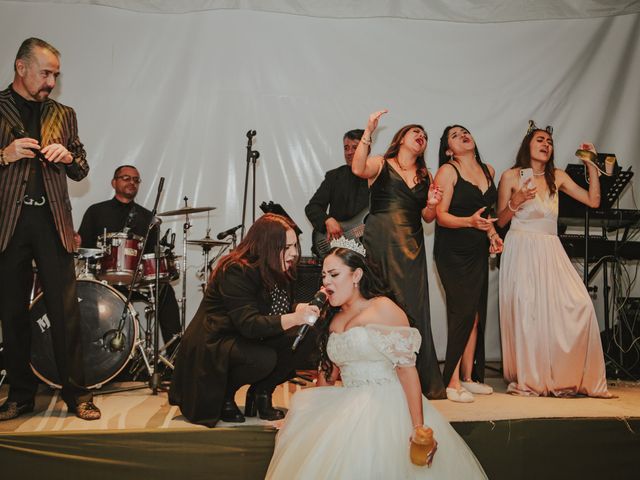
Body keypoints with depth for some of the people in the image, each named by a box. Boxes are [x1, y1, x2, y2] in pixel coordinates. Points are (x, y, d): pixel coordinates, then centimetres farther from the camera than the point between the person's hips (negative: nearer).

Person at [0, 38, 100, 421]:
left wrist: (68, 156, -6)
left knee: (66, 310, -2)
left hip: (52, 220, 1)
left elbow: (81, 172, 15)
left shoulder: (63, 114, 15)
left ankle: (77, 394, 5)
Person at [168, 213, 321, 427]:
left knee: (306, 337, -11)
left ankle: (260, 393, 4)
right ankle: (222, 396, -5)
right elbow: (249, 324, -33)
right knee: (264, 358, -35)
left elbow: (278, 316, 2)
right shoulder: (235, 271, -23)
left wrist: (304, 311, -20)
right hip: (212, 345, -8)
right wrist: (294, 319, -45)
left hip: (249, 342, 8)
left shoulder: (278, 273, 3)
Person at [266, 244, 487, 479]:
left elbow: (407, 369, -15)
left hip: (384, 405, -6)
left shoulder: (383, 309, -9)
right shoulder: (332, 319, 12)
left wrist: (418, 427, -22)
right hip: (348, 409, 6)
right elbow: (328, 372, 19)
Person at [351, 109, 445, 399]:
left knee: (412, 307, 1)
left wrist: (432, 204, -1)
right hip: (380, 243, -4)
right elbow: (358, 169, -16)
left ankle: (419, 381, 9)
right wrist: (368, 133, -21)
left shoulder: (425, 177, 19)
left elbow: (427, 218, 20)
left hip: (411, 246, 4)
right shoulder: (381, 164, 6)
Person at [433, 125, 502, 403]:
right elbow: (441, 215, -12)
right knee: (463, 312, -10)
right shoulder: (447, 171, -6)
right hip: (453, 252, -6)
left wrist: (492, 233, 8)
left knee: (476, 314, 5)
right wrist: (469, 222, -28)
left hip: (478, 251, 6)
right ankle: (452, 382, -3)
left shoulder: (488, 170, 13)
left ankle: (469, 377, 16)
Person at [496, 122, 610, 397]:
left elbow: (593, 200, 9)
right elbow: (500, 221, 4)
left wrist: (591, 164, 9)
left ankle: (566, 377, 2)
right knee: (525, 312, -7)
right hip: (521, 250, -3)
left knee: (578, 307, -10)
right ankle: (527, 380, 4)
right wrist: (516, 202, -13)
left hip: (551, 252, 4)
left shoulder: (557, 177, 14)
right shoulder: (511, 176, 5)